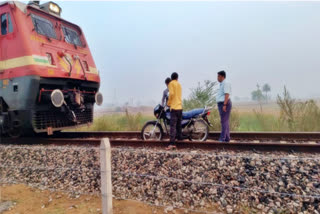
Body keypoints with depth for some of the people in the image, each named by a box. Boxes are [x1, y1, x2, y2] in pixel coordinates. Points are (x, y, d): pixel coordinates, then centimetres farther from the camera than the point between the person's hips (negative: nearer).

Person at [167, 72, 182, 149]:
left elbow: (171, 93, -15)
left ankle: (172, 143, -18)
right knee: (178, 125, 18)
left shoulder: (171, 83, -1)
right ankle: (179, 137, 30)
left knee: (173, 125, -12)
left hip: (174, 107, -7)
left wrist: (168, 103, -3)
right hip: (180, 107, 7)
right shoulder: (179, 84, 18)